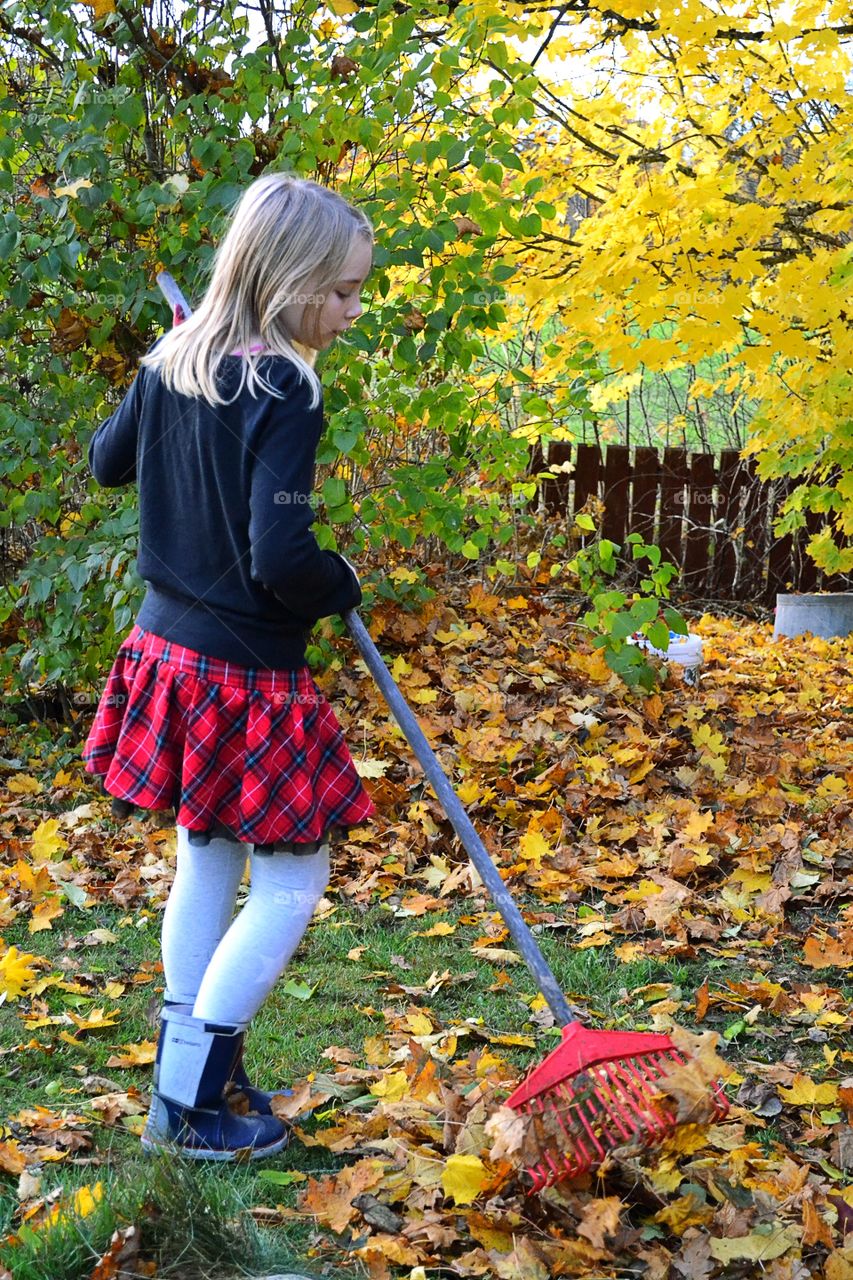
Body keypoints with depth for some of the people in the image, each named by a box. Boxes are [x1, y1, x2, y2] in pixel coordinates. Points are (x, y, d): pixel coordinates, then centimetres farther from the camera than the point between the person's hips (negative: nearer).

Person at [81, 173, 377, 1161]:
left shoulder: (170, 365, 3)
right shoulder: (283, 393, -22)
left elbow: (107, 461, 21)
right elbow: (280, 559, -27)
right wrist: (344, 587, -7)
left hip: (167, 650, 9)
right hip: (244, 677, -8)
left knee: (206, 858, 21)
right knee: (292, 882, 4)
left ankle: (188, 1069, 31)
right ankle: (189, 1103, 7)